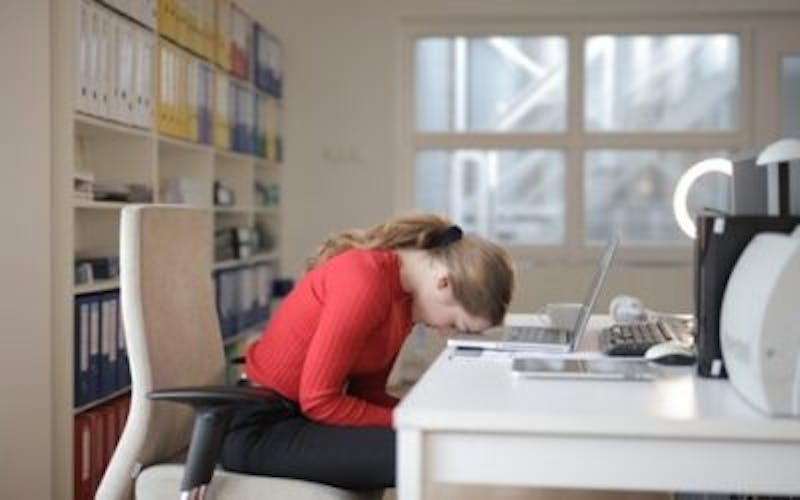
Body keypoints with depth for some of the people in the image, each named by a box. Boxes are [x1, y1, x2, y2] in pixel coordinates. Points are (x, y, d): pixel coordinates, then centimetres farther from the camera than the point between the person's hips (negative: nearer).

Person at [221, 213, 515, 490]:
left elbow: (366, 392, 5)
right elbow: (319, 400, -22)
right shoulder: (365, 281, -25)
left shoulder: (405, 293, 4)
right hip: (262, 427, -9)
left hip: (304, 413, 9)